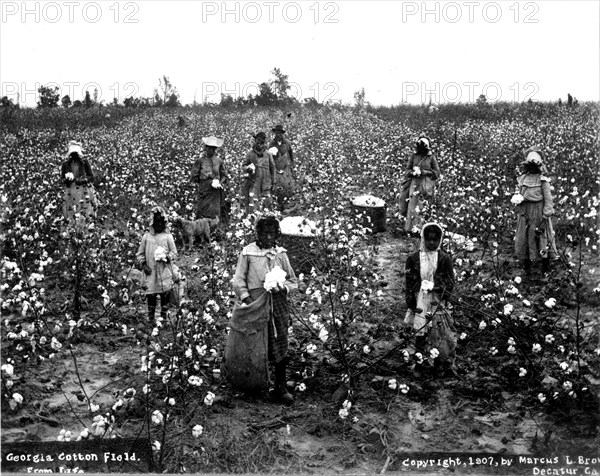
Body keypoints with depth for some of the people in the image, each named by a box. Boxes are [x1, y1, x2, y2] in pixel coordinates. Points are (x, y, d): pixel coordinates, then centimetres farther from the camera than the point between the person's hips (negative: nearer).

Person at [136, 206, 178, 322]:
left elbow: (174, 252, 3)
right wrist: (143, 264, -4)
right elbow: (140, 254, 10)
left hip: (165, 272, -1)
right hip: (151, 272, 1)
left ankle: (163, 316, 12)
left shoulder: (168, 237, 2)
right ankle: (150, 317, 13)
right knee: (151, 296, 4)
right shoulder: (146, 237, 5)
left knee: (165, 295, 1)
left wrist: (167, 257, -16)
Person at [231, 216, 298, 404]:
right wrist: (246, 299, -11)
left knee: (281, 347, 3)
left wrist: (283, 287, -9)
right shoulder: (248, 252, -1)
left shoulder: (281, 254, 7)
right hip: (255, 305, -2)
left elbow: (293, 281, 11)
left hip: (278, 305, 2)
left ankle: (281, 387, 12)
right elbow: (239, 280, 1)